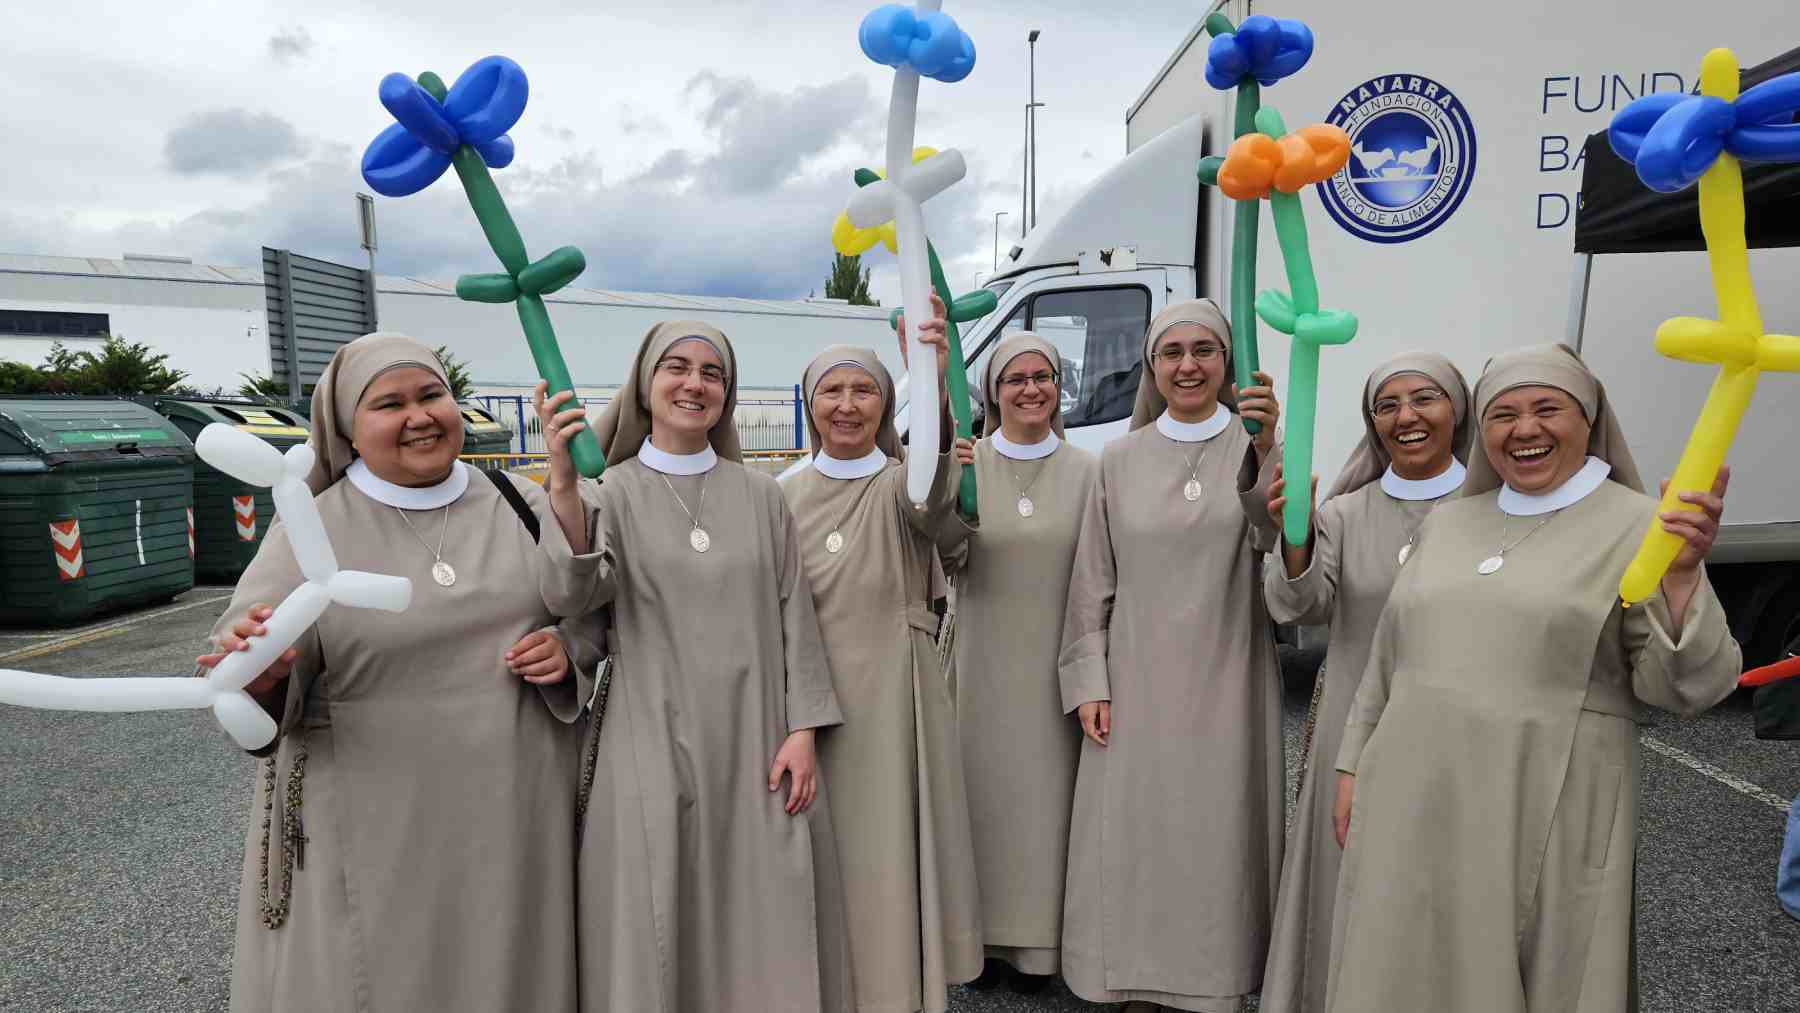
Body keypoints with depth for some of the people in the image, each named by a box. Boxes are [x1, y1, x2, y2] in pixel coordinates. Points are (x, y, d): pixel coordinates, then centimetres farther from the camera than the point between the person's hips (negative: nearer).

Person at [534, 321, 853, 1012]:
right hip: (657, 744, -2)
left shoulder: (759, 494, 6)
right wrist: (563, 488, -32)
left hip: (756, 741, 2)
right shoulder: (609, 493, 0)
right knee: (662, 924, 6)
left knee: (766, 919, 9)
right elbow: (570, 597, -17)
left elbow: (794, 614, 5)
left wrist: (802, 730, -2)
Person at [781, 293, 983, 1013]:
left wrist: (933, 386, -50)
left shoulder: (900, 486, -5)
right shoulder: (787, 495, 6)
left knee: (892, 859, 4)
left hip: (893, 696, -3)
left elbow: (932, 492, -31)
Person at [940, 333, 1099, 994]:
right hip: (985, 662, 0)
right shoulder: (968, 462, 0)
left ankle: (1038, 943, 21)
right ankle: (987, 937, 22)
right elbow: (948, 555, -8)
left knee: (1047, 794, 6)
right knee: (987, 791, 7)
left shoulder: (1083, 471, 2)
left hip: (1056, 665, 1)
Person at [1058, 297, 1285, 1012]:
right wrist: (1088, 683, -1)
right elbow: (1092, 583, 5)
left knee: (1218, 835, 7)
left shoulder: (1256, 445, -1)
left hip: (1225, 684, -1)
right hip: (1135, 684, 1)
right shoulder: (1120, 458, 4)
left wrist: (1266, 449, -38)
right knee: (1133, 838, 7)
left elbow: (1279, 535, -21)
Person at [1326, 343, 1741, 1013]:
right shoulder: (1446, 522, 9)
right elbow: (1387, 659, 13)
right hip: (1414, 808, 4)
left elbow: (1684, 687, -9)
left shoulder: (1638, 526, -3)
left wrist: (1681, 573, -25)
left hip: (1545, 824, -4)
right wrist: (1355, 767, 12)